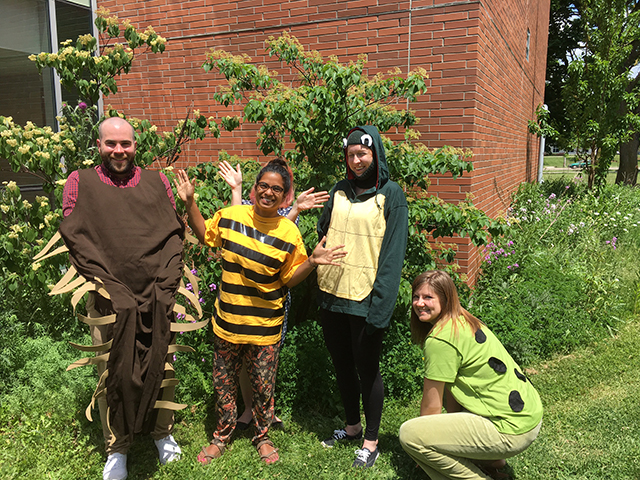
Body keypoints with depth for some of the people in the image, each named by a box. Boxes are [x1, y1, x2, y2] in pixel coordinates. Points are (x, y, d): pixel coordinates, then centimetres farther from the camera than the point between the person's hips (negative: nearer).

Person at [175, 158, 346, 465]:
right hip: (227, 320, 2)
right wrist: (189, 203, 5)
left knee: (263, 388, 12)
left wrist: (312, 262, -19)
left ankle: (262, 437, 38)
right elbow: (205, 234, 14)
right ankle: (222, 436, 39)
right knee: (223, 384, 17)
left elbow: (289, 279, -4)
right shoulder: (230, 216, -5)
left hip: (264, 326, -2)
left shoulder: (288, 232, -10)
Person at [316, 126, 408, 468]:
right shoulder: (339, 191, 10)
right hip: (331, 295, 6)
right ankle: (352, 426, 37)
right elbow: (323, 232, 18)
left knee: (367, 368, 5)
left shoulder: (390, 194, -4)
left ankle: (371, 441, 23)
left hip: (364, 299, -5)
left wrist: (380, 305, -16)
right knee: (341, 363, 17)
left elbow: (392, 252, -10)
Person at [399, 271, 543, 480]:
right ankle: (490, 459, 26)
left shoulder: (440, 339, -17)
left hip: (512, 431, -10)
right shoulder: (465, 321, 10)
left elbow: (431, 407, -9)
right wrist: (451, 431, 17)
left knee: (409, 433, -14)